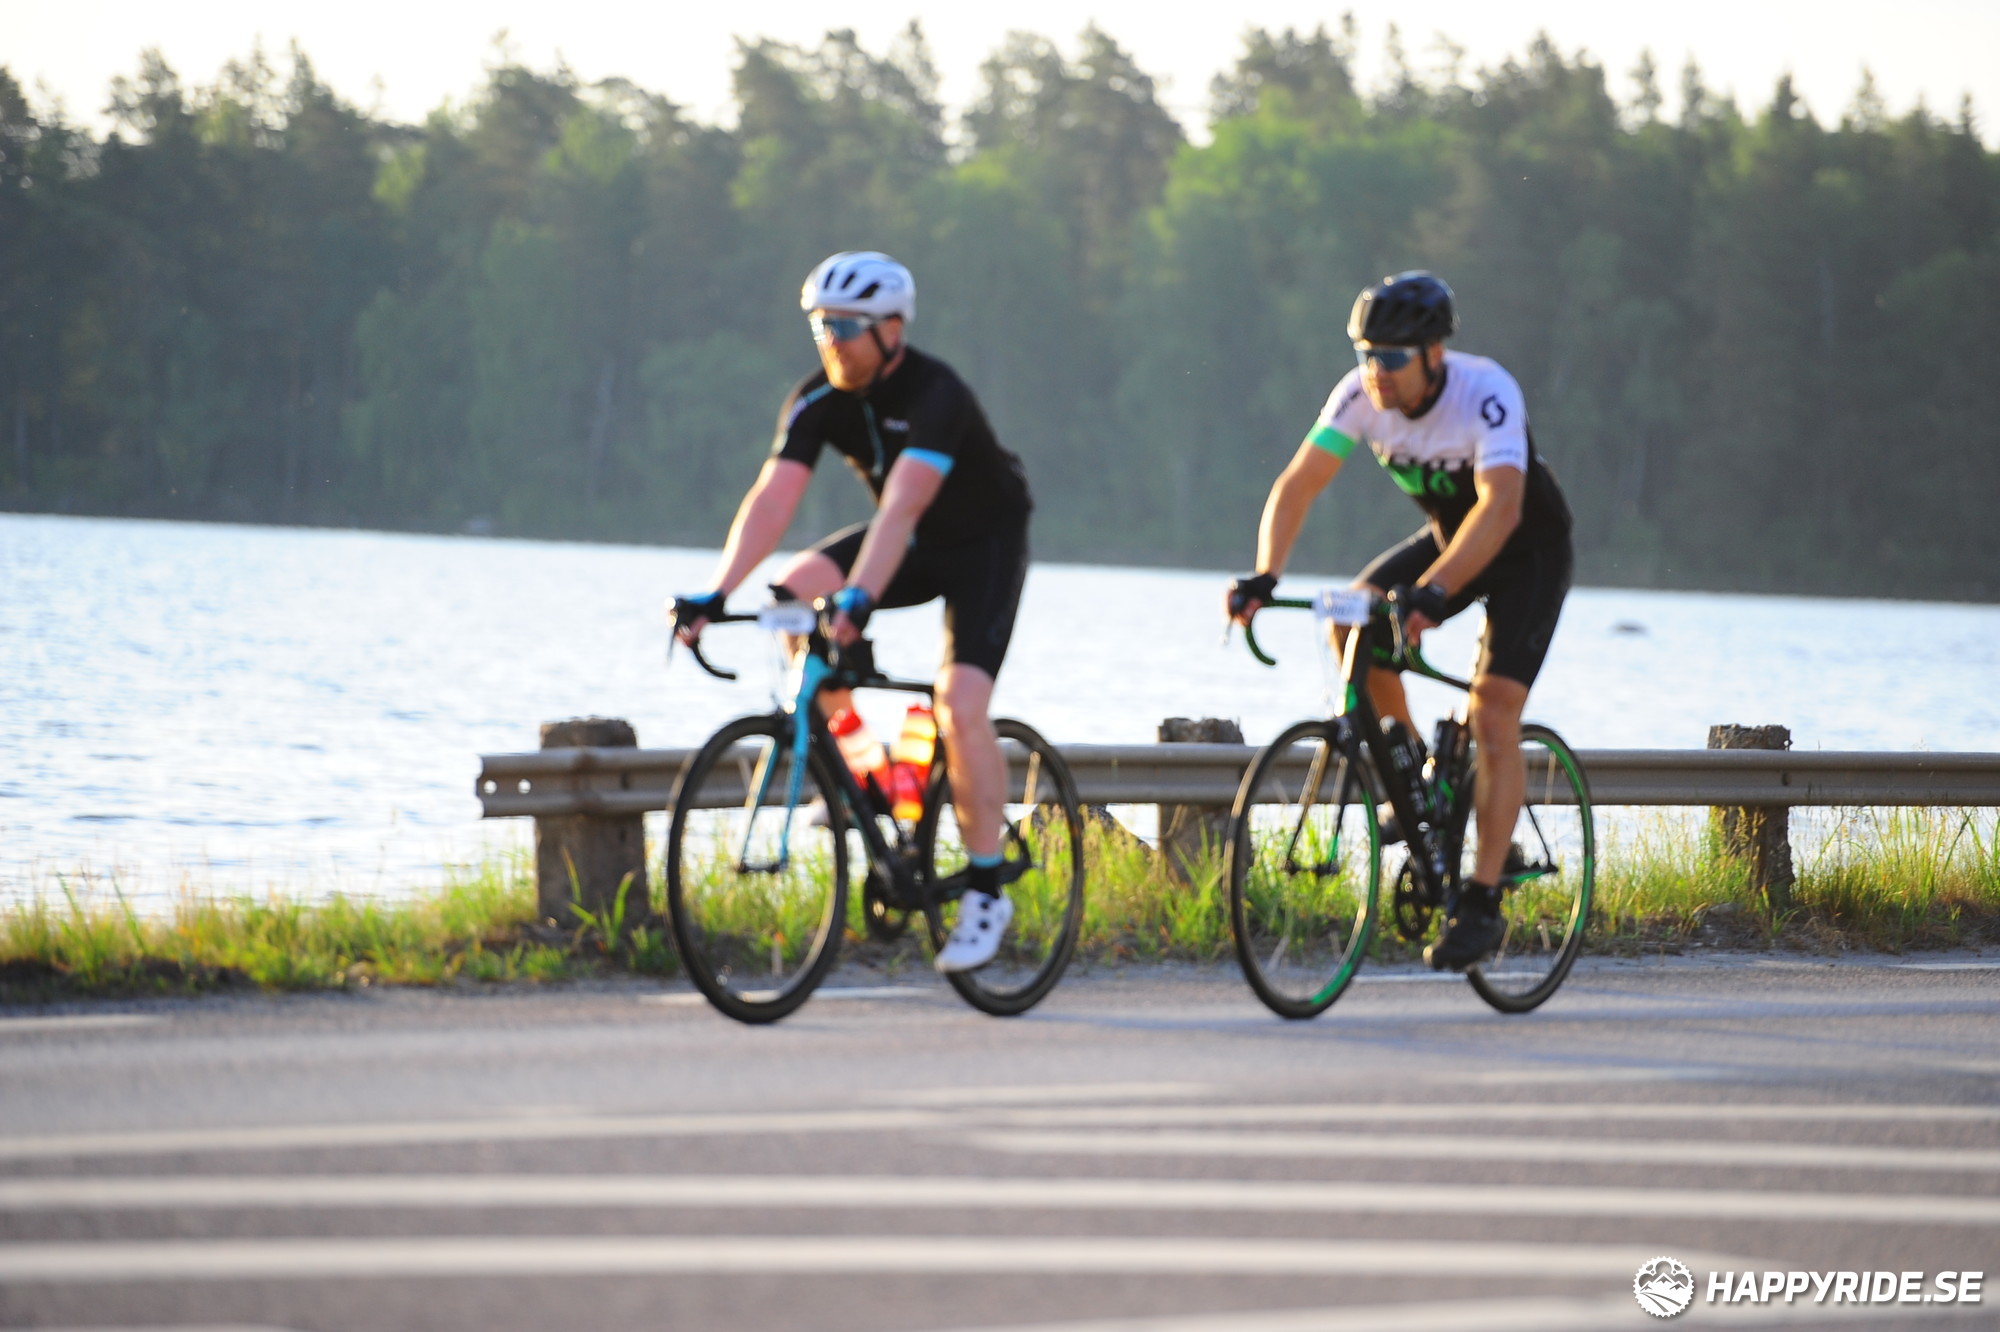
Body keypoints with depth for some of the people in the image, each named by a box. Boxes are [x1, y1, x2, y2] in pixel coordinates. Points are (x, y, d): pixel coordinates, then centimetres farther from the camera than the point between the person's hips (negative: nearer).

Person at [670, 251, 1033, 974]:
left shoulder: (935, 395, -32)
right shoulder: (819, 399, -15)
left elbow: (900, 508, -45)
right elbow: (771, 499, -24)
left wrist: (858, 600, -58)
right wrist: (714, 594, -37)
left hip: (984, 542, -6)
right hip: (913, 544, 6)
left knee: (961, 705, -22)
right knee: (794, 591, -18)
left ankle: (985, 889, -11)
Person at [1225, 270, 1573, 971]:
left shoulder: (1487, 394, -34)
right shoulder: (1360, 395, -18)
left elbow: (1500, 506, -46)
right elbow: (1297, 484, -20)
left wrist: (1435, 590, -58)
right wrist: (1264, 576, -36)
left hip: (1528, 548, -6)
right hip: (1447, 534, 6)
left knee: (1493, 711, -18)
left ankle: (1481, 905, -16)